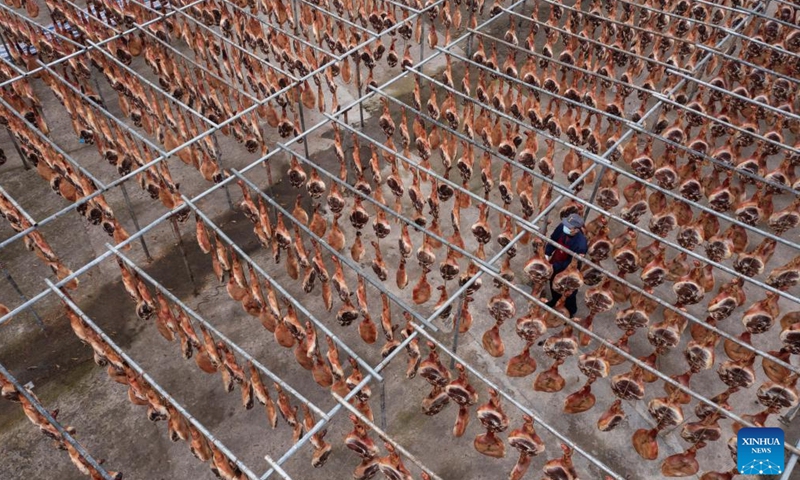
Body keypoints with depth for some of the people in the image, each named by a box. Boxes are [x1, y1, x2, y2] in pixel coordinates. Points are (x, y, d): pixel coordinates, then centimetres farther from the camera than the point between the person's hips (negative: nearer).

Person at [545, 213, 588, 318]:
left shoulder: (581, 243, -40)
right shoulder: (562, 227, -25)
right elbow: (553, 239, -5)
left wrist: (555, 266, -27)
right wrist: (547, 254, -14)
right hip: (555, 263, 6)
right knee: (553, 284, 32)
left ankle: (570, 311, 51)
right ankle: (555, 301, 65)